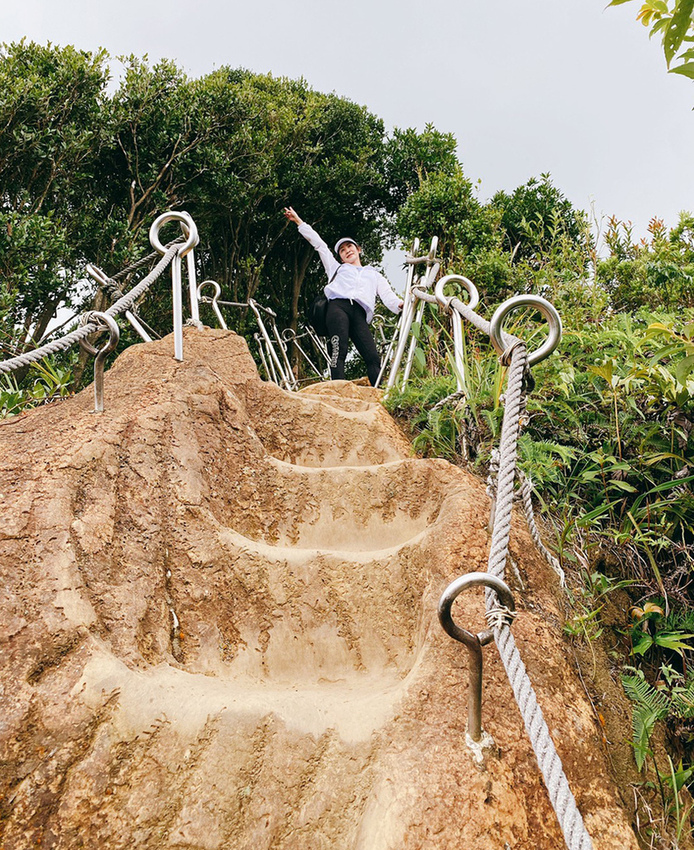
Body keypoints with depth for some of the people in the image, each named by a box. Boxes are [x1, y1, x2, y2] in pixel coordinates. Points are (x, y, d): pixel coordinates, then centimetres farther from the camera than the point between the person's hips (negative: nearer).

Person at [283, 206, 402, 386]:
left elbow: (388, 295, 19)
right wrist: (297, 220, 35)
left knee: (373, 357, -20)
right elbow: (318, 243, 36)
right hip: (338, 305, 0)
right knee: (339, 352, -25)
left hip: (359, 313, 1)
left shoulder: (374, 275, 36)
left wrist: (401, 305, -3)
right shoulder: (337, 268, 37)